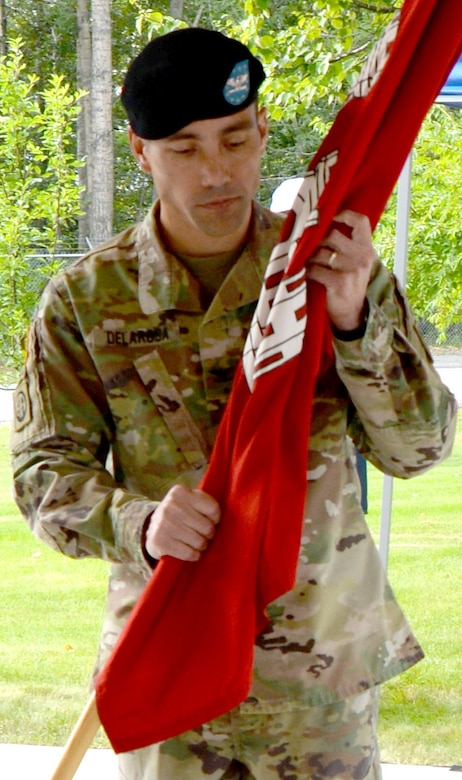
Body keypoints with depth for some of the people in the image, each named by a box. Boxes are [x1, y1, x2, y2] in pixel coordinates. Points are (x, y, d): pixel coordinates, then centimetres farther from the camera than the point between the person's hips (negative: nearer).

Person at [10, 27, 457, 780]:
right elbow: (44, 471, -3)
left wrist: (356, 320, -22)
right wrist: (140, 523, -24)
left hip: (322, 663, 0)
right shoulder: (86, 299, -3)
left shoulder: (333, 267, -2)